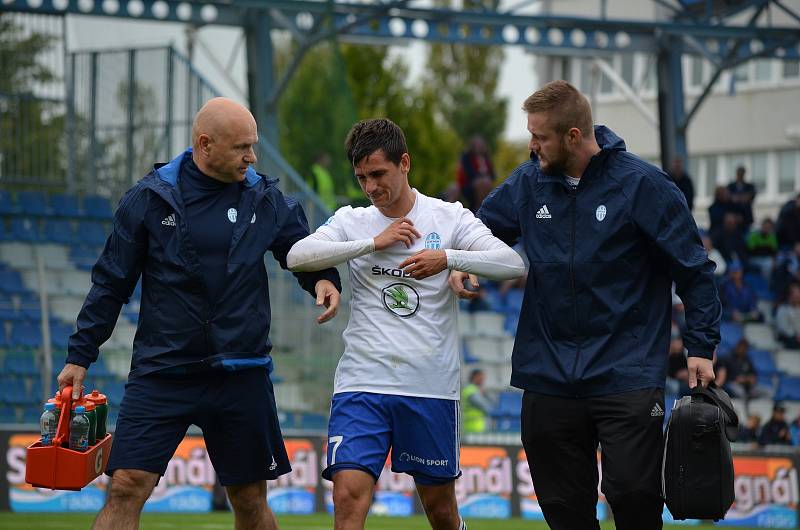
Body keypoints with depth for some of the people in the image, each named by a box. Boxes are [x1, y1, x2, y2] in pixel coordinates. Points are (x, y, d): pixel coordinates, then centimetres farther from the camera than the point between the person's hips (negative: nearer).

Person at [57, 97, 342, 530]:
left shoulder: (265, 199, 3)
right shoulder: (150, 198, -1)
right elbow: (111, 283, 4)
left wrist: (324, 279, -8)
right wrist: (80, 356, 2)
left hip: (242, 376, 2)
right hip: (160, 375, -2)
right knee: (126, 486, -12)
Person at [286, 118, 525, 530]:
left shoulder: (450, 218, 2)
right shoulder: (351, 221, 6)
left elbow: (513, 264, -10)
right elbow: (298, 257, -11)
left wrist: (448, 258, -25)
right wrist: (374, 242, -17)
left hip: (431, 387, 0)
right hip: (362, 384, 0)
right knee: (349, 496, -15)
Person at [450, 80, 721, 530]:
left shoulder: (641, 184, -7)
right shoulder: (530, 182, 5)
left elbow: (693, 267, -3)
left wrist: (701, 346, -5)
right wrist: (460, 264, -4)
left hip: (627, 374, -4)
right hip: (549, 379, 4)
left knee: (633, 492, -13)